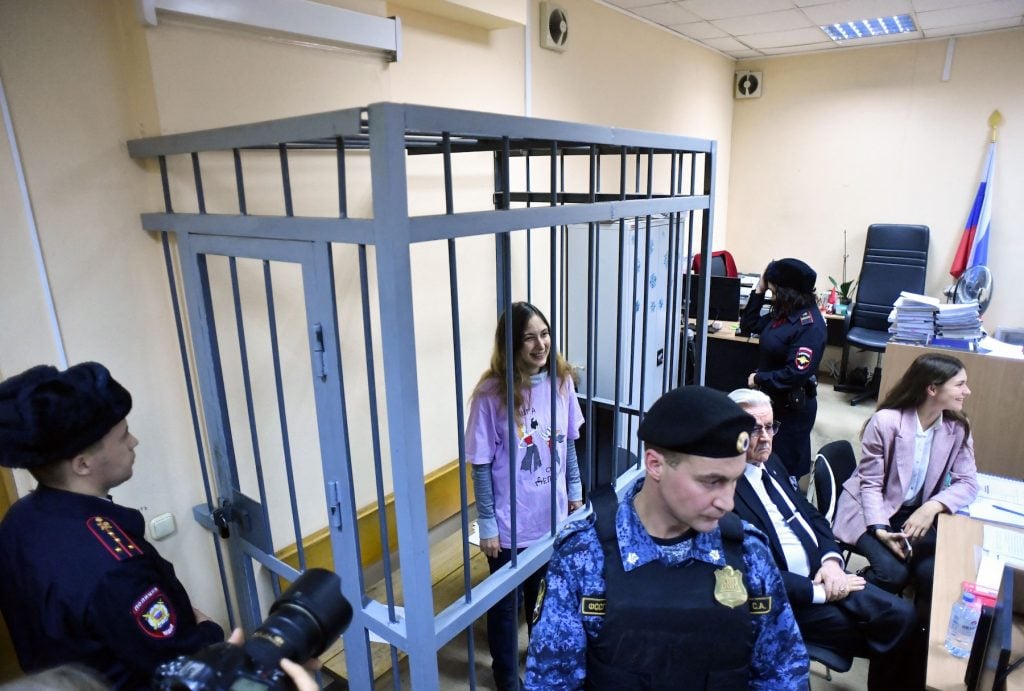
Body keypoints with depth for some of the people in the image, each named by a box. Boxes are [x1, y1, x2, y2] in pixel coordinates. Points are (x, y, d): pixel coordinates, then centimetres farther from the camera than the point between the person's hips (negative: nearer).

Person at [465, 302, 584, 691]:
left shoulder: (562, 380, -7)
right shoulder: (492, 393, -22)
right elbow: (481, 465, -15)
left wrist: (575, 490, 10)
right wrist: (487, 524, -12)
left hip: (554, 515, 5)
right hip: (511, 524, -4)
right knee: (506, 603, 17)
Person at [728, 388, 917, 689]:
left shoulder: (771, 462, 8)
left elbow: (812, 515, 14)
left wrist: (831, 559, -5)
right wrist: (820, 592, -16)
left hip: (823, 571, 8)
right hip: (789, 597, -8)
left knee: (903, 615, -5)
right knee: (887, 632, -8)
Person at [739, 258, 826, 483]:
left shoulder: (810, 325, -23)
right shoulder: (783, 312, 3)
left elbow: (797, 373, -30)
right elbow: (748, 325, 12)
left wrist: (759, 379, -18)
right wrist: (759, 290, 2)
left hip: (793, 407, -9)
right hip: (771, 398, 9)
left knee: (786, 467, 7)